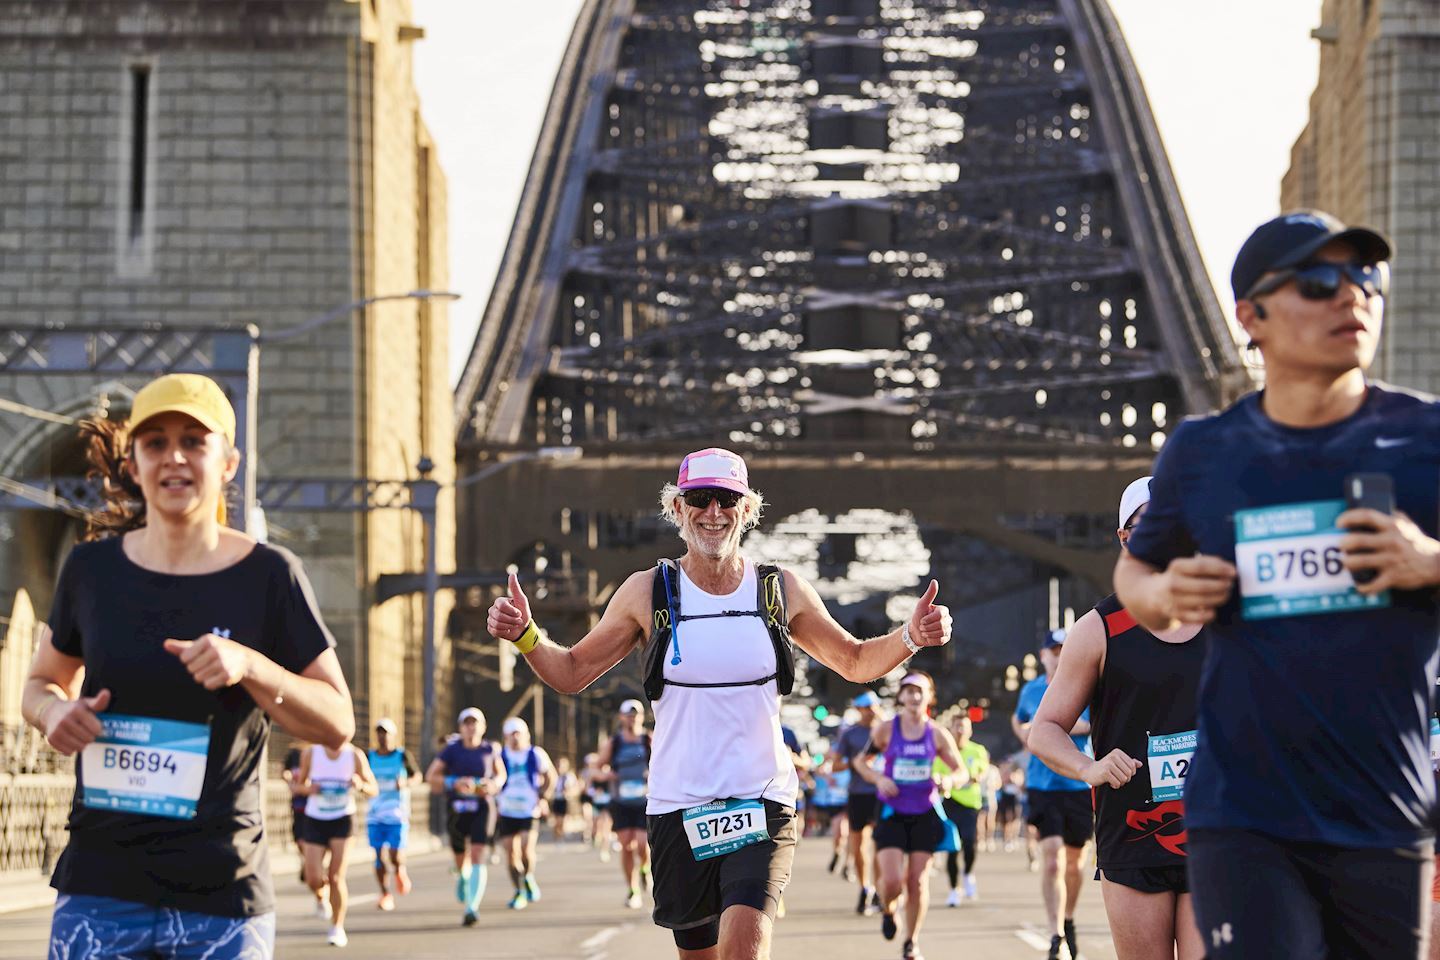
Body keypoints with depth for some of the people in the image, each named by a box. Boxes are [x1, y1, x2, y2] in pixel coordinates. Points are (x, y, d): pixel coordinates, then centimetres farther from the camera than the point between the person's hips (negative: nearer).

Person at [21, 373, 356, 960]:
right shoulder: (93, 568, 5)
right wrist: (54, 710, -4)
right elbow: (41, 684, 20)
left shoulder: (268, 576, -3)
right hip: (98, 891, 2)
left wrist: (249, 666, -18)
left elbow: (337, 724, -2)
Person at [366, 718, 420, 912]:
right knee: (378, 856, -3)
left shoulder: (403, 756, 0)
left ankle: (400, 871, 24)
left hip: (398, 814, -2)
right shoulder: (369, 758, 6)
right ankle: (385, 895, 8)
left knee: (396, 856, -11)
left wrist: (406, 783, -12)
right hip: (375, 815, 2)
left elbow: (417, 775, 9)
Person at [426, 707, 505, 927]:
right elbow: (431, 776, -5)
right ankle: (462, 879, 51)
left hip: (483, 808, -1)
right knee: (461, 859, 14)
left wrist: (494, 784, -6)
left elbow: (501, 774, 17)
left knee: (478, 858, -15)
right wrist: (455, 783, -21)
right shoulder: (452, 749, -3)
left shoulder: (490, 749, 1)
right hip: (457, 809, 1)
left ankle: (472, 908, -20)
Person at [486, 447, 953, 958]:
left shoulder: (782, 590, 3)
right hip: (678, 811, 1)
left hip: (762, 804, -1)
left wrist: (910, 637, -1)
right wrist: (525, 635, -11)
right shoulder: (646, 592, 1)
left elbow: (855, 662, 17)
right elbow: (572, 673, 8)